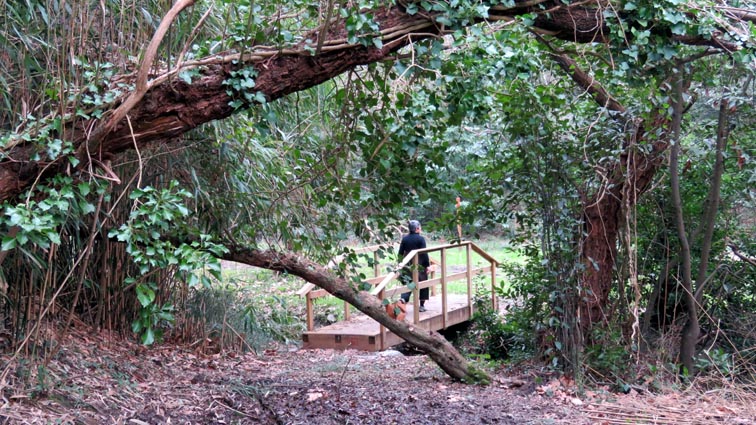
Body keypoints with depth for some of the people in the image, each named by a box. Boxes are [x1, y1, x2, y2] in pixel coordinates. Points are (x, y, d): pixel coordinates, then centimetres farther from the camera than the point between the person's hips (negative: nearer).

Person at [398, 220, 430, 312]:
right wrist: (427, 265, -4)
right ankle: (422, 305, 13)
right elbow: (424, 253, -11)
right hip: (419, 266, -4)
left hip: (407, 266, 4)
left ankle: (403, 299, -16)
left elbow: (400, 252, 6)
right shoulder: (420, 239, -10)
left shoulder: (405, 238, 3)